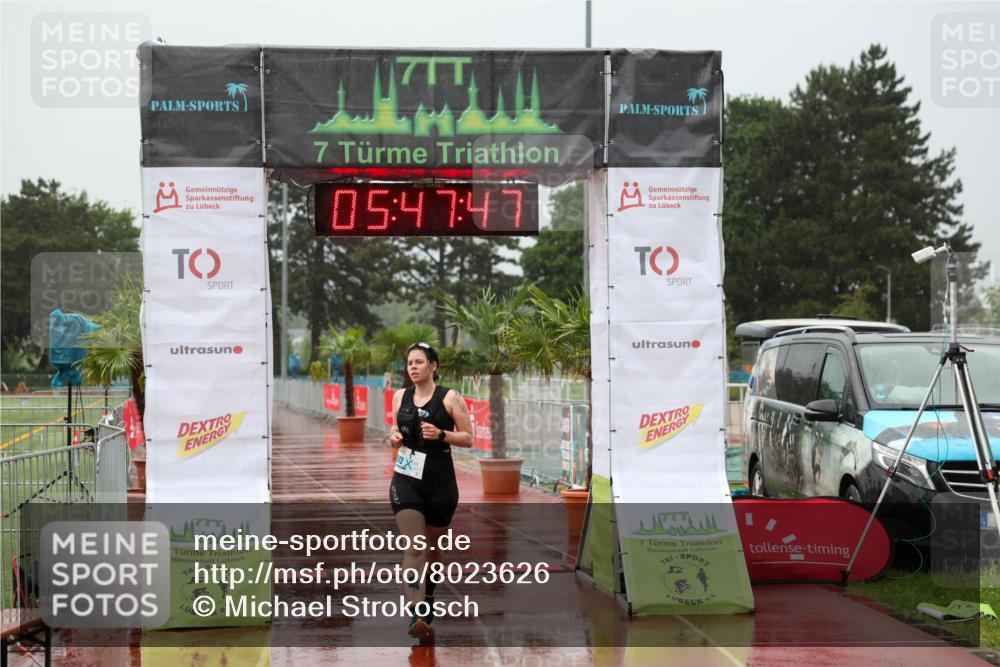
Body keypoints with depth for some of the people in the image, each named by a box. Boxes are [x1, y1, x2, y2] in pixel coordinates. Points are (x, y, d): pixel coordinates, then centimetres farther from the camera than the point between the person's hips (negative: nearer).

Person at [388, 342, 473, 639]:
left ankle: (428, 596, 41)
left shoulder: (449, 398, -5)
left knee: (432, 546, 16)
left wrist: (441, 434, -20)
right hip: (406, 479, 1)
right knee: (413, 547, -14)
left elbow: (468, 438, -4)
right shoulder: (400, 397, 6)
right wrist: (394, 436, -2)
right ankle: (416, 616, -23)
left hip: (440, 481, -1)